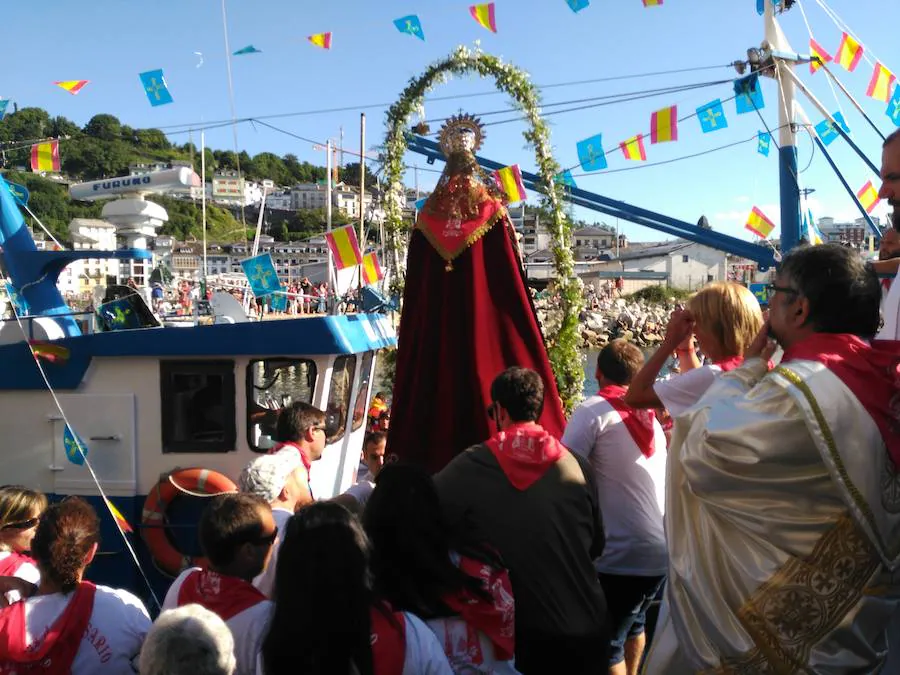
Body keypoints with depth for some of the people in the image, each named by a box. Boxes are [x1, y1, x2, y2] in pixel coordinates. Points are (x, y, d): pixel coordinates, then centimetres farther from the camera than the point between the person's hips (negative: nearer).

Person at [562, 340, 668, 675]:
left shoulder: (594, 411, -8)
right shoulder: (650, 415, 12)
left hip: (621, 554, -7)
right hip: (663, 549, 7)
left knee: (607, 644, 4)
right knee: (634, 623, 27)